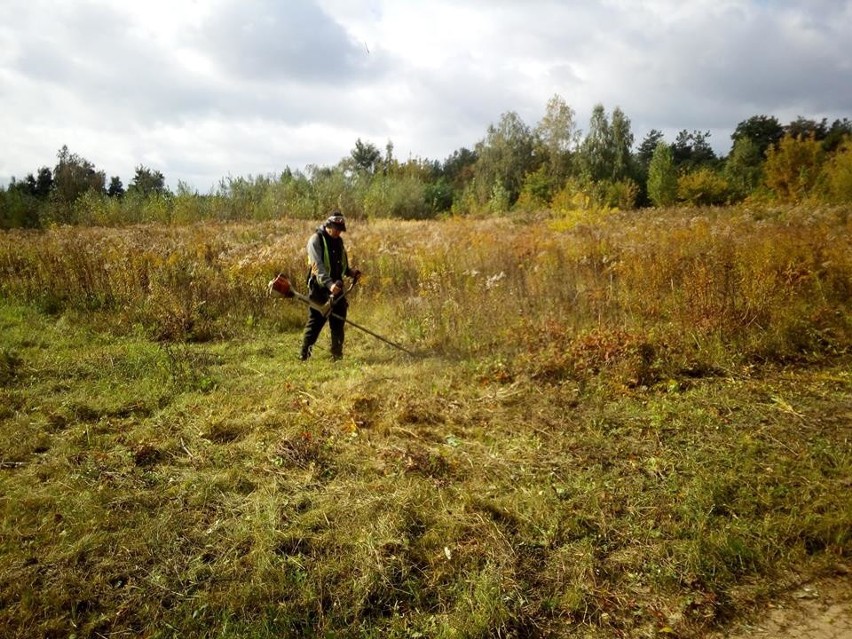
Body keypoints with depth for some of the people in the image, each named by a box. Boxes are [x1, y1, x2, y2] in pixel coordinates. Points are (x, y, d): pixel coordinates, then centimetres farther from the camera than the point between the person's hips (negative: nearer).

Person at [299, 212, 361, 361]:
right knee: (316, 320, -4)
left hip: (337, 287, 7)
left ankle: (337, 354, 18)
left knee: (339, 320, 8)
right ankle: (304, 354, 5)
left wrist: (350, 272, 2)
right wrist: (329, 284, -36)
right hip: (320, 288, -6)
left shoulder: (339, 241, 12)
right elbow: (318, 266, -23)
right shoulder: (316, 240, -10)